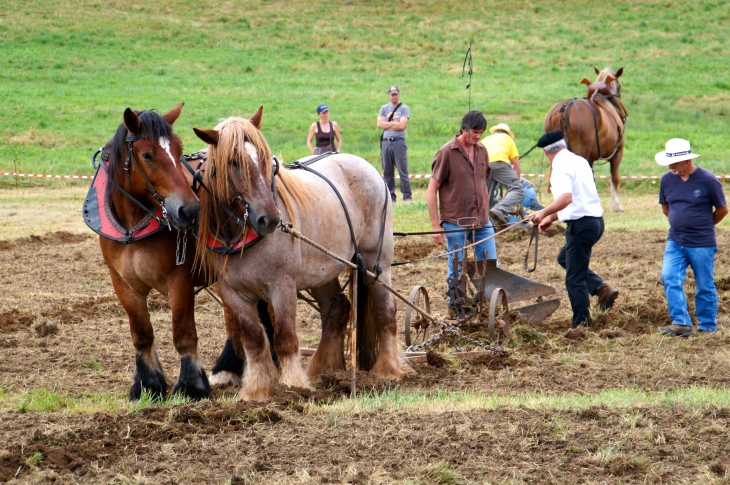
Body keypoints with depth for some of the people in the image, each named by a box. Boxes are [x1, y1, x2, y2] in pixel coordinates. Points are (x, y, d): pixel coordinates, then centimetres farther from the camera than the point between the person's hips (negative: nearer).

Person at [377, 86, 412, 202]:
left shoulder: (404, 108, 3)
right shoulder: (384, 108, 16)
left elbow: (402, 125, -9)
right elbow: (379, 124, 3)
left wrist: (387, 124, -2)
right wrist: (395, 123, -3)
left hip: (399, 141, -4)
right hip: (386, 142, 5)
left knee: (402, 170, -8)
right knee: (387, 171, 5)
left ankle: (407, 196, -4)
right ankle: (390, 196, 11)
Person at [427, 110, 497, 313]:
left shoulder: (482, 151, 9)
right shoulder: (447, 152, -9)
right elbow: (432, 190, -8)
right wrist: (436, 225, -11)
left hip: (481, 222, 5)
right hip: (455, 223, -5)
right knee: (457, 271, 1)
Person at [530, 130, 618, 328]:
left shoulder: (561, 167, -14)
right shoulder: (579, 161, 15)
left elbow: (566, 197, -32)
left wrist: (544, 213, -25)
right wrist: (551, 218, 24)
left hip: (581, 224, -9)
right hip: (595, 219, 9)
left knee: (575, 279, 1)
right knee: (565, 258, 27)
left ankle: (582, 324, 6)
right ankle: (601, 288, 11)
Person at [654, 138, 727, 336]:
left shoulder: (707, 180, -12)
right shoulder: (667, 179, 0)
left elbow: (722, 210, 0)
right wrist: (680, 222, 12)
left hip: (702, 244, -4)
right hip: (675, 242, 4)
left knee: (704, 287, 5)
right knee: (669, 278, -12)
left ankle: (707, 327, 16)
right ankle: (681, 323, -11)